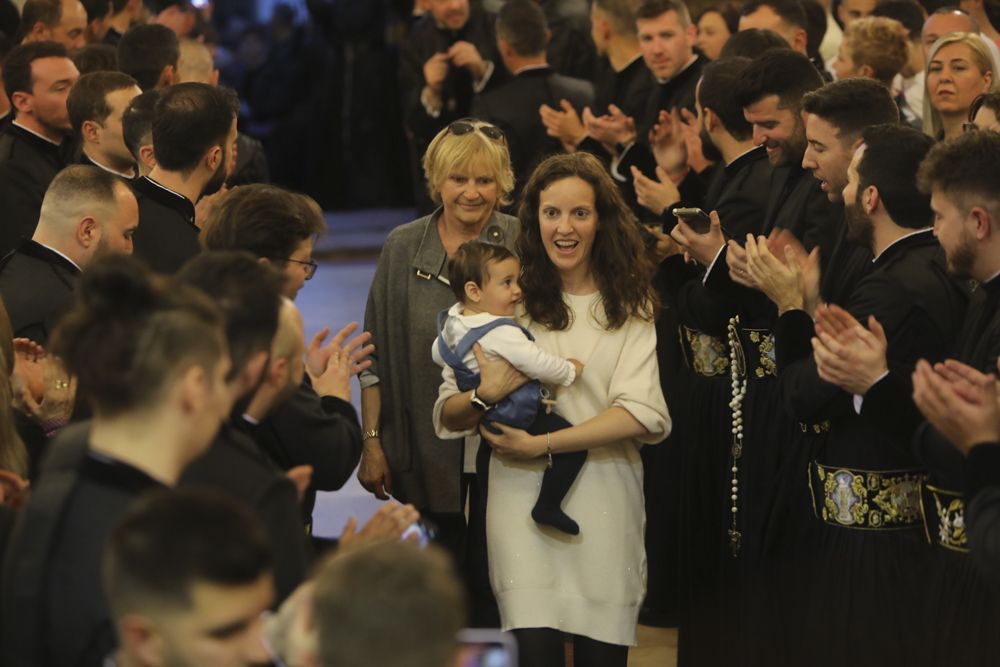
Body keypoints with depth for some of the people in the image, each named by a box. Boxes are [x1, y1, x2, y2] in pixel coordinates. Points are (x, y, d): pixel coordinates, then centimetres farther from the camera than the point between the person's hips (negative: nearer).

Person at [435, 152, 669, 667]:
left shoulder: (629, 307, 6)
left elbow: (642, 413, -6)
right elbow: (448, 417, 3)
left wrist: (544, 444, -12)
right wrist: (485, 393, -19)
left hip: (604, 503, 1)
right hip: (522, 501, -1)